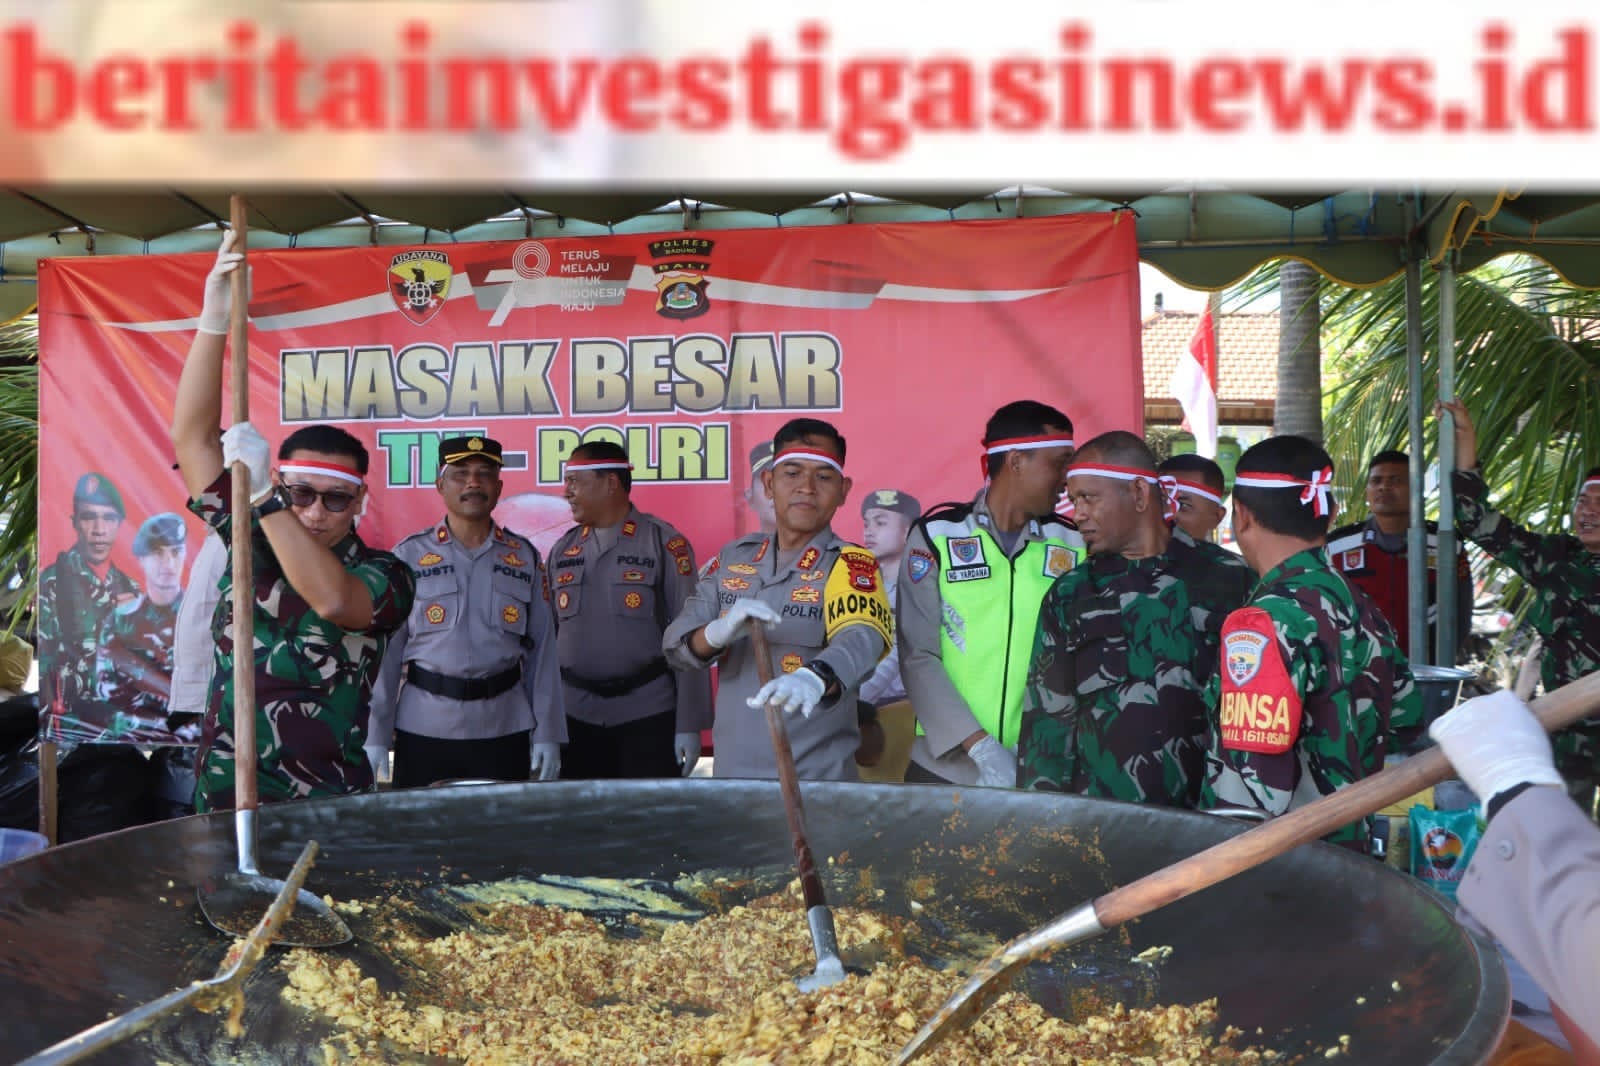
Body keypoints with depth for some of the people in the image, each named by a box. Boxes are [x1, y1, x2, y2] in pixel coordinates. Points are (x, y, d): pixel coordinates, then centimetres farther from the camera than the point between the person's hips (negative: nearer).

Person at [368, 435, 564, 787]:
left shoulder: (525, 558, 5)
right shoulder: (409, 556, 1)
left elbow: (542, 651, 5)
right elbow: (386, 650, 1)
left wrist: (547, 733, 2)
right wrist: (376, 735, -2)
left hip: (504, 730, 1)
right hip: (422, 731, -1)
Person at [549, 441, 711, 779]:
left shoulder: (665, 544, -6)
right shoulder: (563, 551, 8)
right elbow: (549, 637, 11)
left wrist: (689, 725, -10)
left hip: (649, 716, -4)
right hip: (575, 717, 4)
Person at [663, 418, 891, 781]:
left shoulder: (849, 565, -7)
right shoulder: (732, 558, 6)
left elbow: (860, 640, -26)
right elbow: (674, 645, -2)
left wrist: (815, 677, -48)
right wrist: (718, 633, -24)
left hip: (816, 779, -4)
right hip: (730, 772, 4)